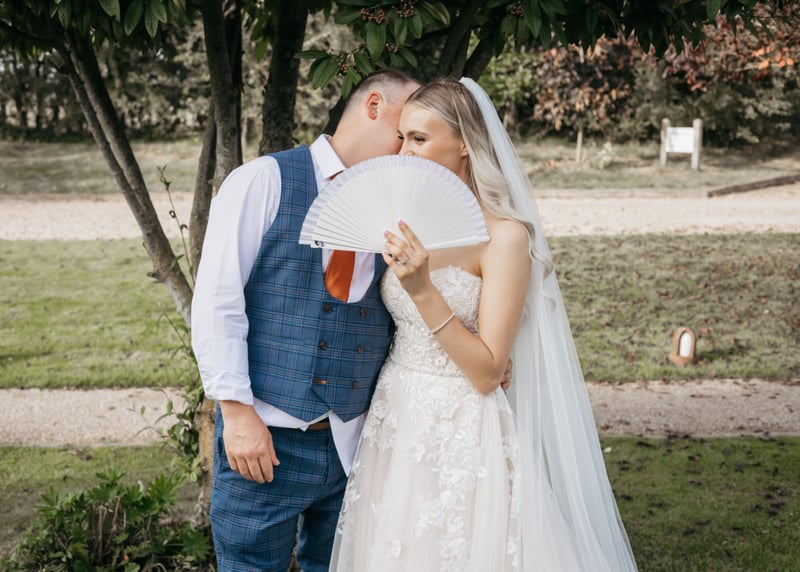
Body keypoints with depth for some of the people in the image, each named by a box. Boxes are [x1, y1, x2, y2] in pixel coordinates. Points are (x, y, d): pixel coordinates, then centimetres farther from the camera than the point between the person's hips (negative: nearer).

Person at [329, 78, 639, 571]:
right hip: (395, 425, 6)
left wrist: (423, 290, -24)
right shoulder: (412, 223, 6)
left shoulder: (504, 236, -13)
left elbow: (487, 371, -17)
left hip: (462, 436, -6)